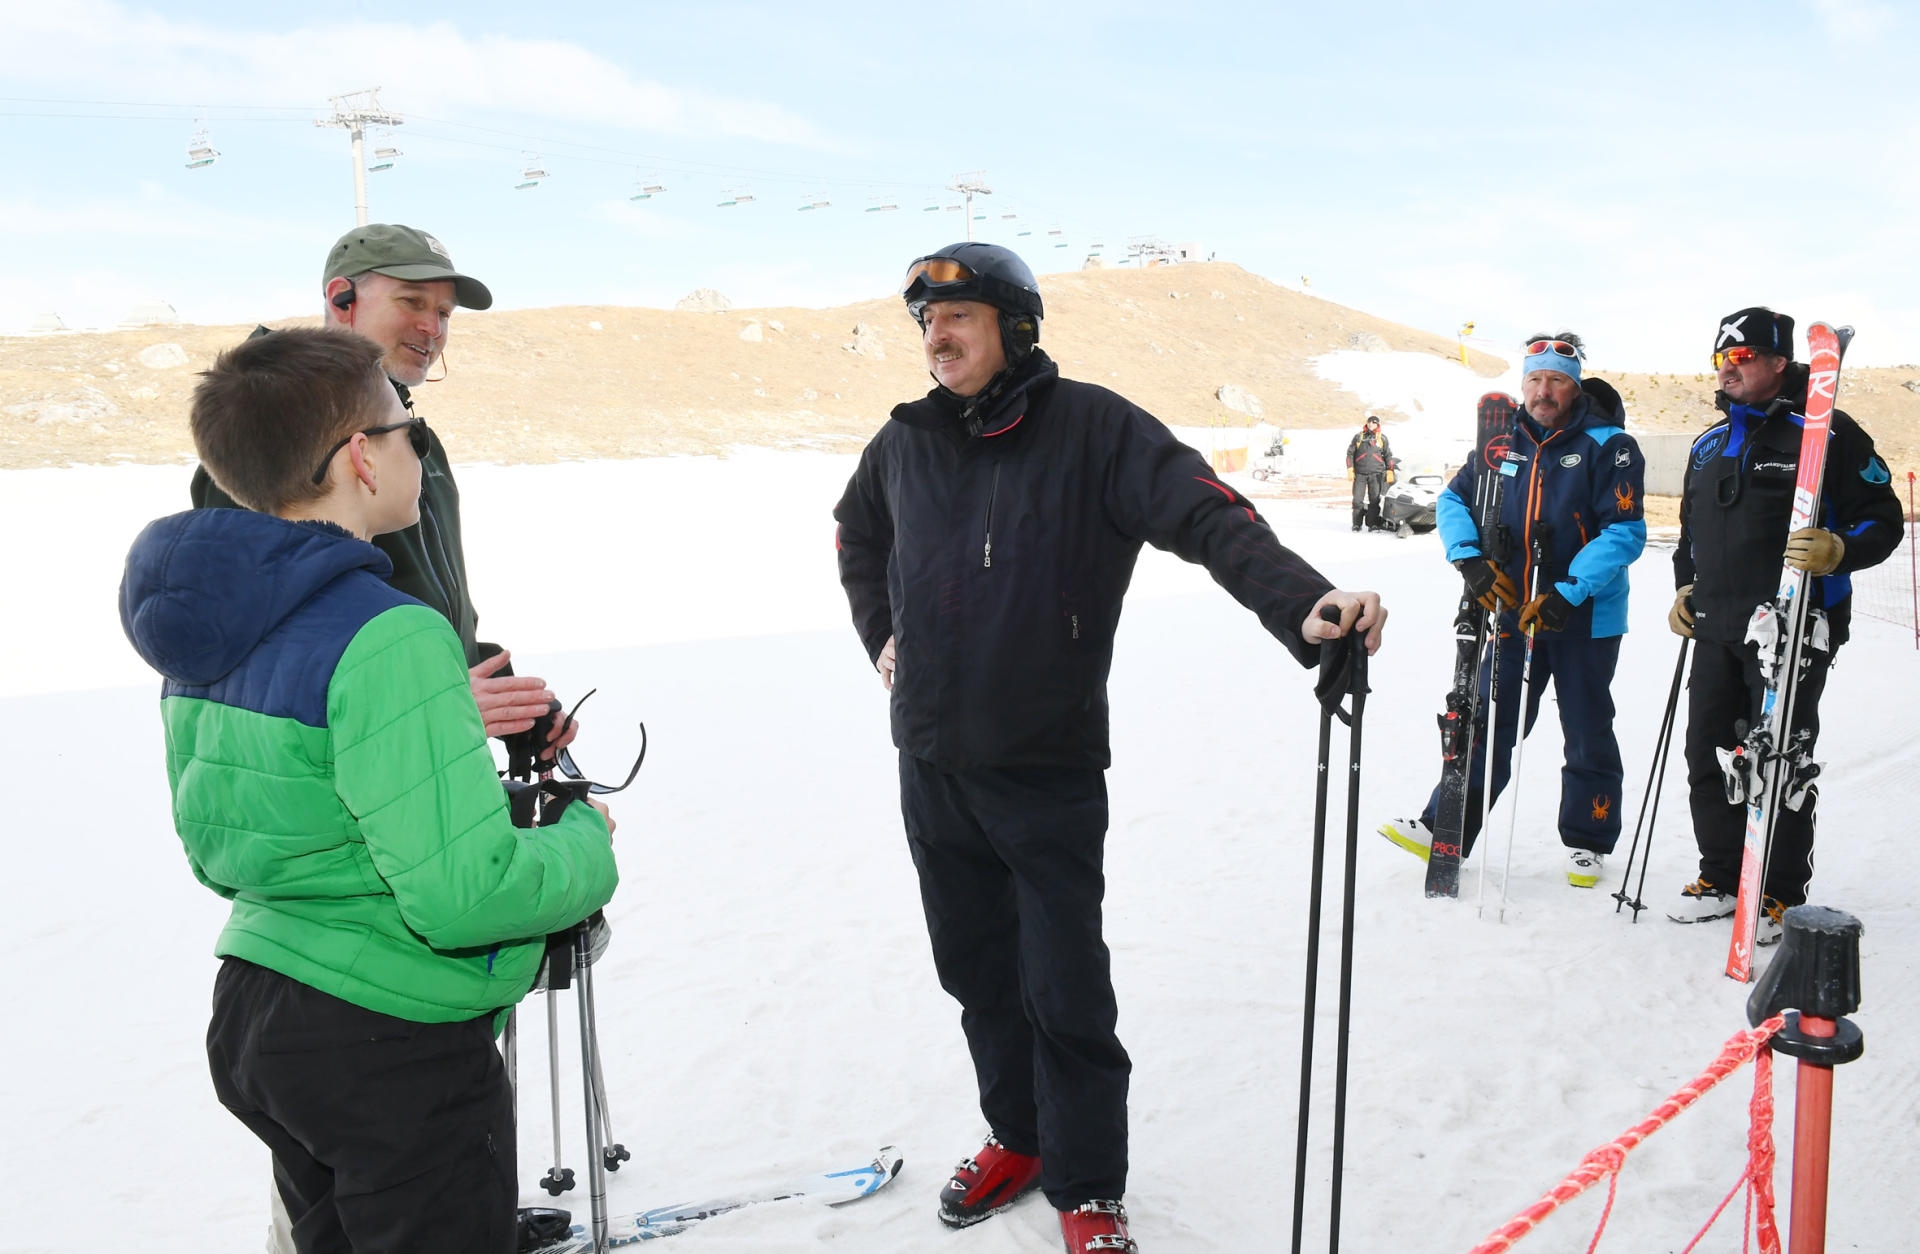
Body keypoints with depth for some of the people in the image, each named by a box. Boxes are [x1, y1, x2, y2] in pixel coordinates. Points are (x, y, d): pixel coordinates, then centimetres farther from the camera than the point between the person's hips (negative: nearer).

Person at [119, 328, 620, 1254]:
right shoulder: (388, 640, -25)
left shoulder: (207, 633, 3)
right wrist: (584, 840, -10)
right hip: (396, 1048, -8)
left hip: (249, 1016, 9)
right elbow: (462, 896, -29)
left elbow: (214, 854, 13)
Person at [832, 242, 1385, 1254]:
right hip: (931, 764, 5)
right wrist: (879, 633, 16)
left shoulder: (1092, 427, -11)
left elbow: (1208, 517, -23)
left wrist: (1306, 604, -38)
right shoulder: (905, 441, 5)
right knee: (978, 973, 17)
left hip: (1048, 772, -5)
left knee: (1066, 992, 2)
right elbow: (857, 532, 26)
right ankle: (1018, 1139, 38)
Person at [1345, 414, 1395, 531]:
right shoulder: (1358, 437, 10)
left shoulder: (1382, 438, 10)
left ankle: (1372, 524, 0)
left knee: (1374, 500, -4)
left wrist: (1389, 472, 2)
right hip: (1360, 474, 0)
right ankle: (1357, 524, 5)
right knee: (1358, 500, -4)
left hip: (1376, 474, 0)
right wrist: (1350, 470, -1)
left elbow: (1388, 456, 11)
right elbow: (1350, 453, 9)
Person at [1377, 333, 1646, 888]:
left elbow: (1624, 533, -15)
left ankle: (1587, 843, 25)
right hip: (1514, 612, 4)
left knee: (1587, 734, 9)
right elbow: (1453, 500, 11)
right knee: (1488, 723, 7)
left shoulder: (1609, 446, -9)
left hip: (1586, 617, -3)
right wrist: (1471, 560, -7)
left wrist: (1568, 594, -24)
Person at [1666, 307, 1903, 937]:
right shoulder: (1710, 443, 16)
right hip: (1716, 631, 7)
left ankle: (1780, 894, 13)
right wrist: (1686, 588, 16)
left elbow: (1883, 519, -7)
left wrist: (1838, 551, -26)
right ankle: (1722, 878, 24)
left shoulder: (1826, 432, -6)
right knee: (1708, 757, 10)